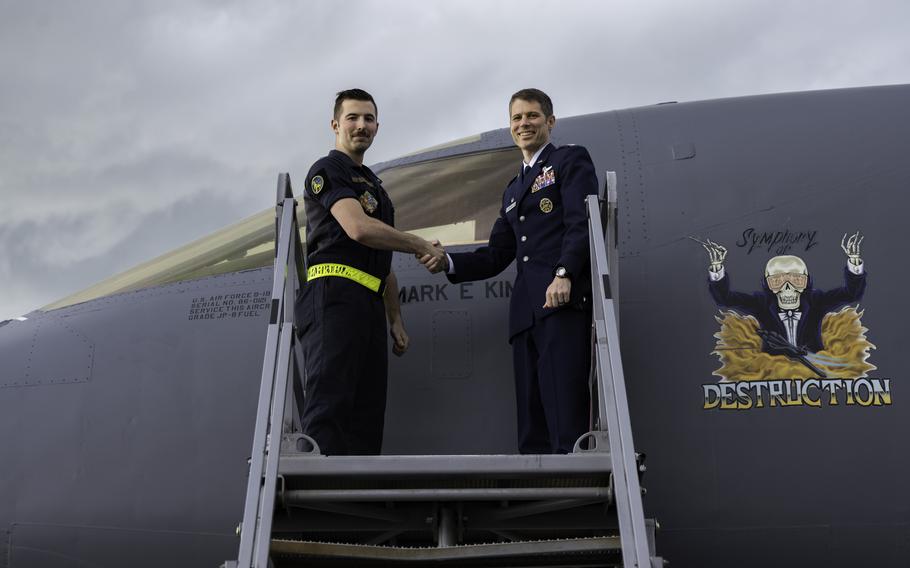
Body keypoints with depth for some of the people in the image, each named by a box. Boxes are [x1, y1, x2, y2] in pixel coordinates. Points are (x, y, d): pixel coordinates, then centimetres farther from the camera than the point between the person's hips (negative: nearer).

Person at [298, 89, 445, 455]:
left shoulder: (374, 186, 28)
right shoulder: (327, 170, 3)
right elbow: (358, 228, -15)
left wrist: (396, 321, 20)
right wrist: (423, 247, -5)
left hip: (370, 303, 8)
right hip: (335, 294, -8)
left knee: (367, 416, 3)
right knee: (328, 403, -16)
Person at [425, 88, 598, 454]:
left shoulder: (571, 160, 10)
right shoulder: (513, 190, 30)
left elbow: (583, 222, -6)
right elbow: (496, 256, 24)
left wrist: (564, 273, -21)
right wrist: (448, 263, 7)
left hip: (564, 302, -7)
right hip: (526, 312, 7)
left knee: (566, 419, -16)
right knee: (532, 425, 4)